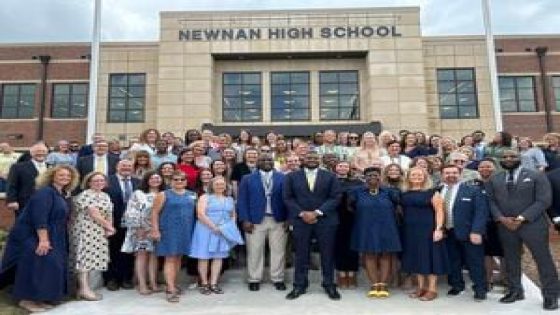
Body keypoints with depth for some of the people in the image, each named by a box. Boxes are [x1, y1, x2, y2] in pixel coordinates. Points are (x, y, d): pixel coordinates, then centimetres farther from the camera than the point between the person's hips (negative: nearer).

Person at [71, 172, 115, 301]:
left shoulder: (106, 196, 15)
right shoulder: (85, 194, -9)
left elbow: (109, 214, 10)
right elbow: (93, 214, -15)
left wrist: (109, 229, -6)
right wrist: (108, 226, -9)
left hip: (99, 233, 8)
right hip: (85, 230, -8)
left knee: (91, 258, 8)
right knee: (85, 256, -8)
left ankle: (84, 286, 13)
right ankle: (84, 289, -7)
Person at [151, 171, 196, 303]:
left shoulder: (192, 195, 8)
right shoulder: (164, 195, -2)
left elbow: (195, 212, 12)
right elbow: (155, 212, -5)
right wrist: (155, 230, -12)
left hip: (186, 231, 4)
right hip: (169, 230, -4)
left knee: (178, 257, 13)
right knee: (170, 258, -5)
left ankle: (173, 284, 25)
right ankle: (171, 289, -5)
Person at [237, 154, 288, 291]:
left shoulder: (283, 178, 5)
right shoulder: (248, 179, 5)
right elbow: (242, 201, 0)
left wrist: (288, 218, -6)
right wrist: (245, 220, -9)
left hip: (278, 220, 1)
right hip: (255, 220, 0)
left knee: (278, 251, 7)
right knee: (255, 252, 7)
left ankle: (278, 279, 20)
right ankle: (254, 279, 20)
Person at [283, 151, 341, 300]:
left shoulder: (330, 176, 5)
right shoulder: (292, 176, 6)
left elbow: (334, 198, -1)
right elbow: (288, 198, 2)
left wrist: (317, 212, -12)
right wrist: (302, 213, -10)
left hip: (325, 220, 0)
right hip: (301, 220, 0)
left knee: (327, 254, 5)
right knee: (301, 254, 5)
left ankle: (329, 285, 19)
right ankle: (299, 285, 17)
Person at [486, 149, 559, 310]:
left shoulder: (537, 176, -1)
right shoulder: (494, 179, 10)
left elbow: (543, 200, -9)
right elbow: (491, 201, 6)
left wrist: (522, 218, -16)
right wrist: (501, 218, -10)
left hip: (532, 225, -3)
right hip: (505, 226, 3)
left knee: (543, 260, 2)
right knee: (511, 260, 10)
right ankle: (515, 291, 22)